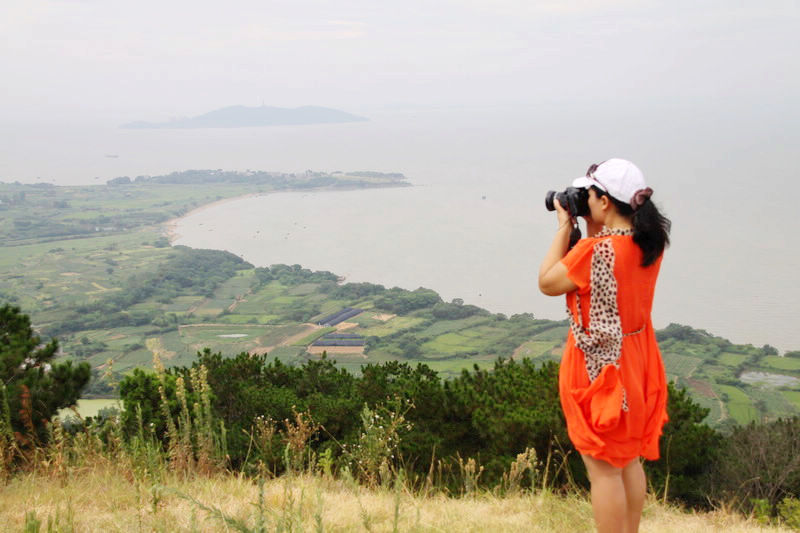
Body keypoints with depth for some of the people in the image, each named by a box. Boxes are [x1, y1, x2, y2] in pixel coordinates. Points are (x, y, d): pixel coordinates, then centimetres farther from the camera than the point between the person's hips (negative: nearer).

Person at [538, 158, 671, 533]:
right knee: (629, 459, 21)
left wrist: (564, 227, -8)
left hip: (599, 365, -8)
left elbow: (547, 283, -12)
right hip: (635, 360, 8)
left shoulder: (596, 250, -25)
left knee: (603, 467, 2)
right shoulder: (650, 242, -1)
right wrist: (593, 229, 6)